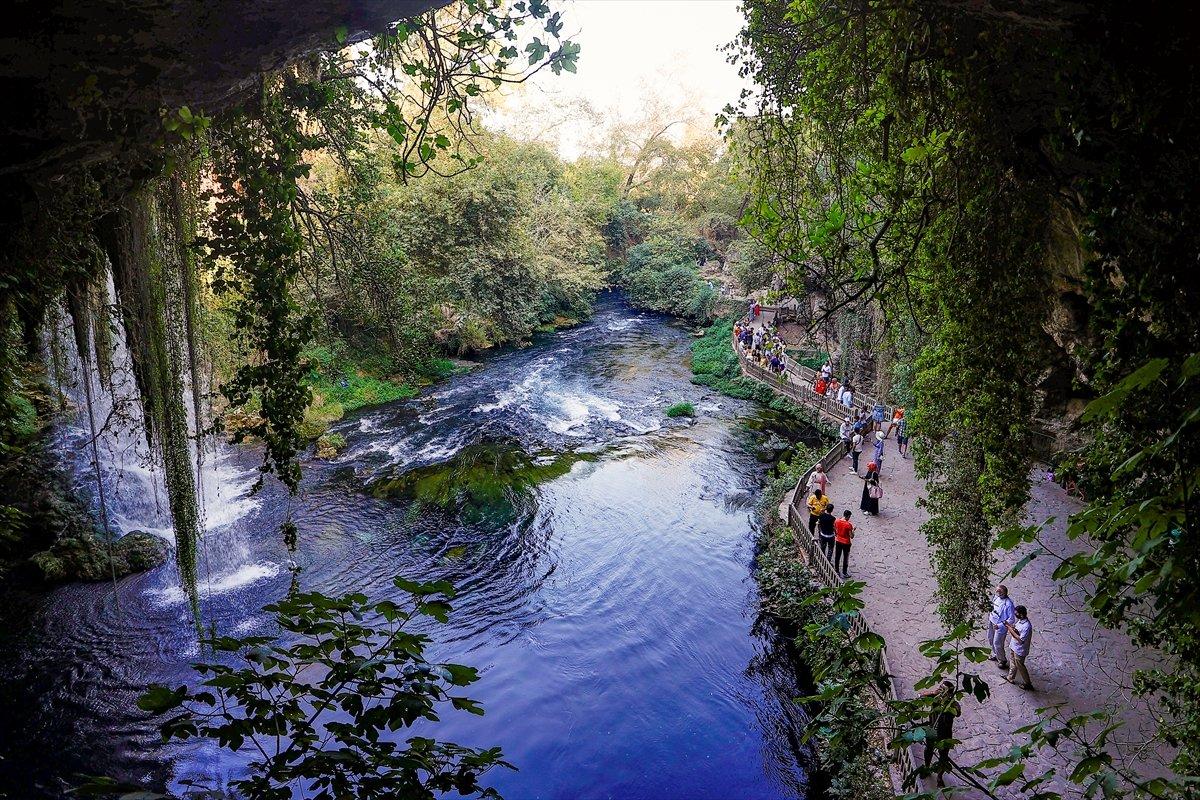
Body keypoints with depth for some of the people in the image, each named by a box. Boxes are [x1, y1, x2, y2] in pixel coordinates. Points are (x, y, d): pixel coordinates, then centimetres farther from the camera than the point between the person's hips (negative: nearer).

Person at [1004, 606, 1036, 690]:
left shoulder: (1027, 626, -35)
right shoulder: (1020, 620, -8)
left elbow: (1021, 640, -32)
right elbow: (1015, 628, 8)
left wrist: (1011, 629, -30)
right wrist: (1009, 625, -15)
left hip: (1019, 650, -8)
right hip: (1013, 646, 8)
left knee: (1020, 666, 13)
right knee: (1012, 663, 26)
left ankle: (1027, 683, 33)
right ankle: (1010, 678, 47)